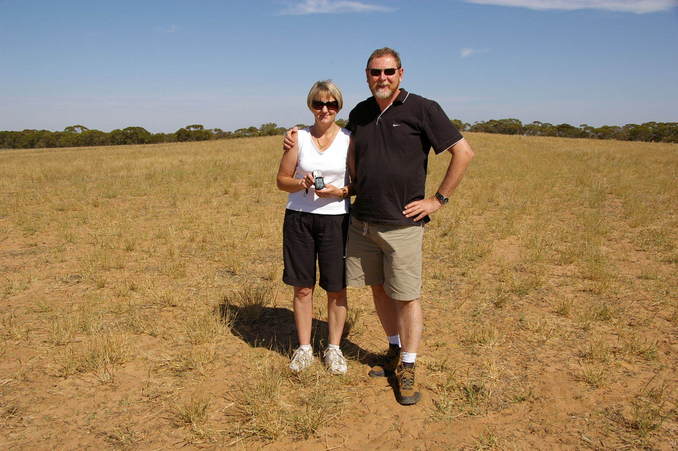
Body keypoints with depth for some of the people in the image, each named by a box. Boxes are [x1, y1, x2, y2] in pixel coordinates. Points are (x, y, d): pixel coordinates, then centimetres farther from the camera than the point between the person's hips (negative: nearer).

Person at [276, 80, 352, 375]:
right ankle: (304, 348, 22)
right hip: (299, 217, 1)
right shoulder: (298, 138, 4)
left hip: (336, 219, -1)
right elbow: (282, 180, 7)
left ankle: (334, 349, 21)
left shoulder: (350, 140, 2)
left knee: (336, 288, 4)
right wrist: (302, 183, -13)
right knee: (302, 287, 7)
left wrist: (340, 191, -14)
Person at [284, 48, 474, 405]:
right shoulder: (360, 113, 10)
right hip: (362, 219, 6)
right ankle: (394, 351, 33)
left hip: (402, 224, -5)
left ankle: (407, 368, 16)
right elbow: (351, 157, 28)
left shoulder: (422, 109, -7)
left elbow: (463, 152, -6)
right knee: (378, 288, 14)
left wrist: (438, 200, -8)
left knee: (406, 295, 1)